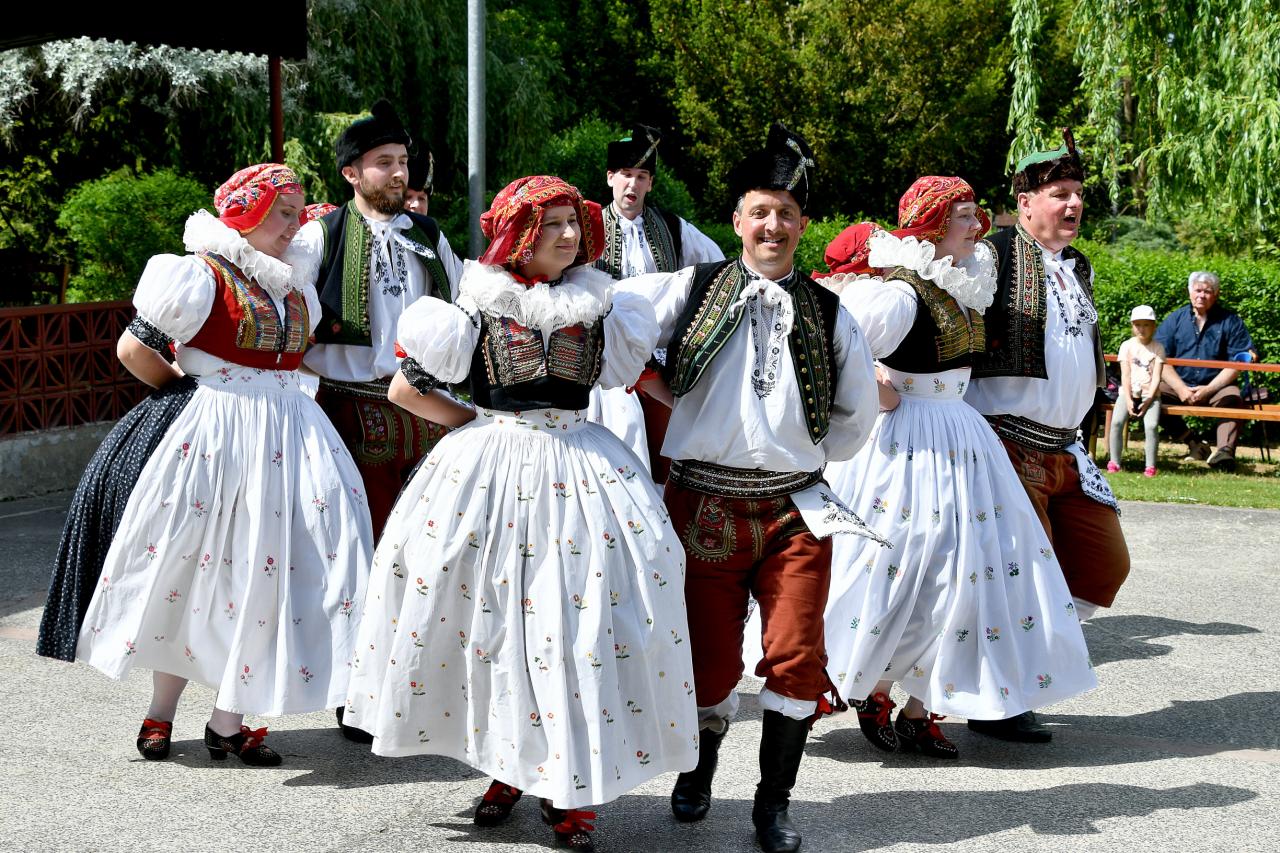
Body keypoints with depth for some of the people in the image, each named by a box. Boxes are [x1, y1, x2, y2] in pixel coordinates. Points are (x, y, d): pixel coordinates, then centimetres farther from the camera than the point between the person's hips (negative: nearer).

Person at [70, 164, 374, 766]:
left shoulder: (295, 282, 14)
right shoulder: (202, 275, -8)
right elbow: (134, 350, -8)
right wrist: (187, 389, 5)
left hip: (288, 433, 6)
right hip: (215, 434, -6)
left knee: (266, 569, 0)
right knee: (194, 564, 2)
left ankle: (228, 721, 7)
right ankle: (160, 712, 17)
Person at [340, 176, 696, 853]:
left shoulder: (598, 308, 6)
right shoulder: (481, 307, -1)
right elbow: (404, 389, 3)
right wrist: (478, 422, 4)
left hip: (581, 468, 1)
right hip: (490, 468, -1)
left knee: (580, 612, -5)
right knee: (495, 614, 3)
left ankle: (567, 786, 4)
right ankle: (505, 766, 20)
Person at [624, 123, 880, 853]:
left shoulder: (829, 313, 9)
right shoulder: (690, 290, 2)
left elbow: (859, 413, 18)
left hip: (796, 509, 1)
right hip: (705, 506, -1)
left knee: (797, 660, -5)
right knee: (710, 661, 6)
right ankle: (701, 766, 36)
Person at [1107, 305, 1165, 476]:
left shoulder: (1158, 348, 4)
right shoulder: (1127, 346, 5)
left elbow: (1156, 377, -2)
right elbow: (1125, 375, -1)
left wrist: (1148, 400, -14)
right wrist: (1128, 400, -11)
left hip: (1150, 395, -1)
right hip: (1129, 393, 1)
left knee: (1152, 425, -25)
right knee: (1116, 422, -23)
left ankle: (1150, 466, -17)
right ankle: (1114, 462, -14)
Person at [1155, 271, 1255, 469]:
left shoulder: (1230, 321, 6)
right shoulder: (1175, 319, 10)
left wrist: (1209, 389, -13)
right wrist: (1181, 388, -12)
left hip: (1216, 387, -2)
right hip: (1178, 386, 2)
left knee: (1232, 398, -33)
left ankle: (1225, 450, -48)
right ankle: (1189, 440, -14)